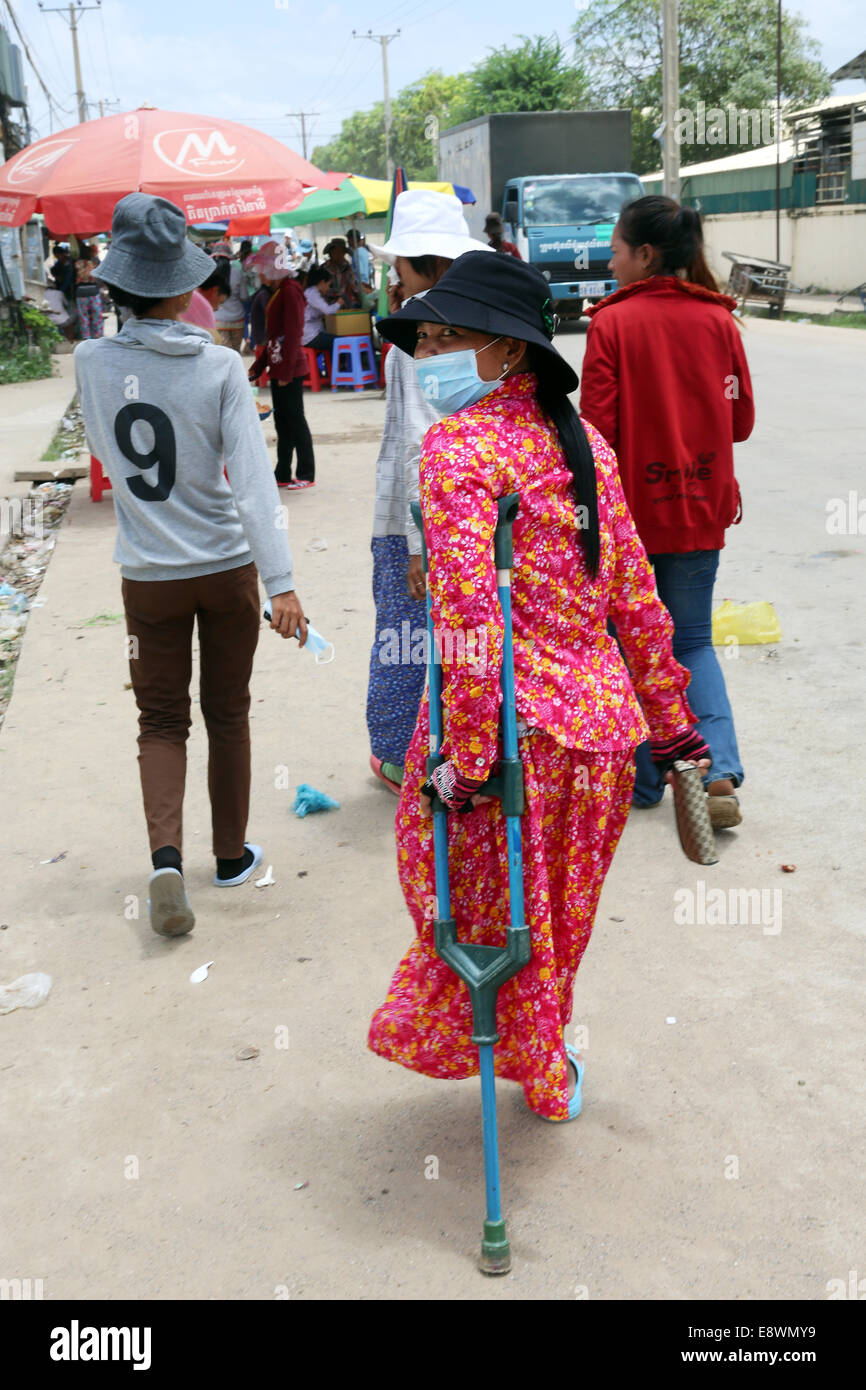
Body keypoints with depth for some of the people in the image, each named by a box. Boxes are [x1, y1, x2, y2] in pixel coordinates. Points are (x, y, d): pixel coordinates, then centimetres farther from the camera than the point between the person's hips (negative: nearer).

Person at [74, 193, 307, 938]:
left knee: (161, 720, 12)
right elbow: (254, 479, -21)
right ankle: (232, 854, 28)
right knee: (228, 714, 15)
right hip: (227, 569, -1)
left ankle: (166, 857, -7)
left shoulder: (93, 362, -8)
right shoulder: (221, 368, -14)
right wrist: (281, 582, -23)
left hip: (150, 576, 1)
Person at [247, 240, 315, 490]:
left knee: (295, 419, -4)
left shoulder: (290, 291, -12)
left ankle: (306, 475, 4)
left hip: (290, 369, -9)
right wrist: (258, 366, 20)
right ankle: (283, 474, 17)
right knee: (281, 420, 11)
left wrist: (286, 370, -21)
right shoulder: (276, 293, 17)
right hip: (278, 368, 9)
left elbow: (293, 333, -18)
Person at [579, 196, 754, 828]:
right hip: (701, 507, 3)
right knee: (693, 641, 14)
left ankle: (644, 780, 19)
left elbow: (597, 427, -14)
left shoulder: (612, 322, -10)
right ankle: (719, 771, -2)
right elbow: (742, 421, 4)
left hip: (630, 507, -3)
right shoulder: (718, 320, 0)